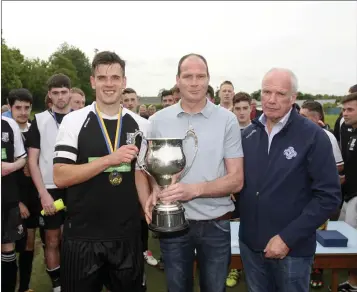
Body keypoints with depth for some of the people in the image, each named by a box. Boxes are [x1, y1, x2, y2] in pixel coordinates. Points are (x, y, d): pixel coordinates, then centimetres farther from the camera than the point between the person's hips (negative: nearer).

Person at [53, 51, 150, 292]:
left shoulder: (141, 125, 2)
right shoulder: (73, 121, -6)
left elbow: (141, 173, 7)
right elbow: (60, 177, -12)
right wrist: (109, 159, -22)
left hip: (127, 234, 2)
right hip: (82, 235, -2)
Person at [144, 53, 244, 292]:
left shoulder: (227, 120, -7)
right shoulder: (159, 120, -1)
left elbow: (236, 180, -8)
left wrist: (194, 189, -24)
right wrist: (155, 191, -12)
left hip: (215, 225, 0)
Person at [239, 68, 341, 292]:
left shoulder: (314, 136, -12)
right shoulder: (248, 134, 2)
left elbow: (329, 196, -15)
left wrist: (288, 237, -18)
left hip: (293, 248, -4)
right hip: (250, 243, 4)